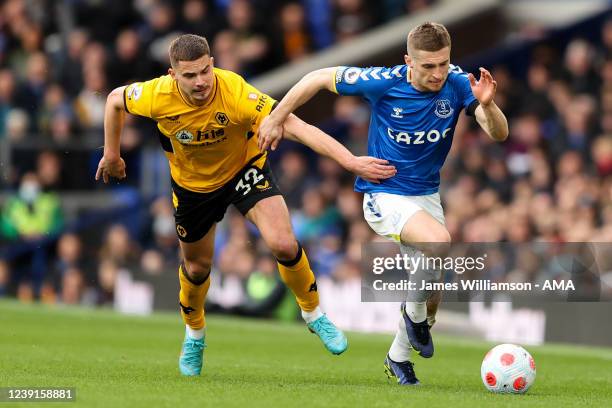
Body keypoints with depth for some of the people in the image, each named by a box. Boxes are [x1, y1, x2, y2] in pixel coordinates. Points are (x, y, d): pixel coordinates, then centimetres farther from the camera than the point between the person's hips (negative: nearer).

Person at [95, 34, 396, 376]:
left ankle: (314, 313, 7)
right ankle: (194, 333, 48)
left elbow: (295, 126, -43)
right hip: (193, 184, 2)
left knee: (284, 244, -22)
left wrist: (352, 162, -51)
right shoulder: (158, 96, -29)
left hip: (245, 168, -2)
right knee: (197, 267, 15)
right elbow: (115, 100, -7)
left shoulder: (235, 92, -37)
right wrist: (112, 155, 1)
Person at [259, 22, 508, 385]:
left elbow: (499, 133, -20)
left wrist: (487, 104, -41)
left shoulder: (457, 84, -15)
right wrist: (276, 119, -3)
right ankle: (414, 310, -5)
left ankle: (399, 356, 40)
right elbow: (319, 78, -9)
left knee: (431, 295, 12)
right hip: (384, 195, -5)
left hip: (427, 194, 5)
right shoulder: (384, 83, -21)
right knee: (438, 241, -33)